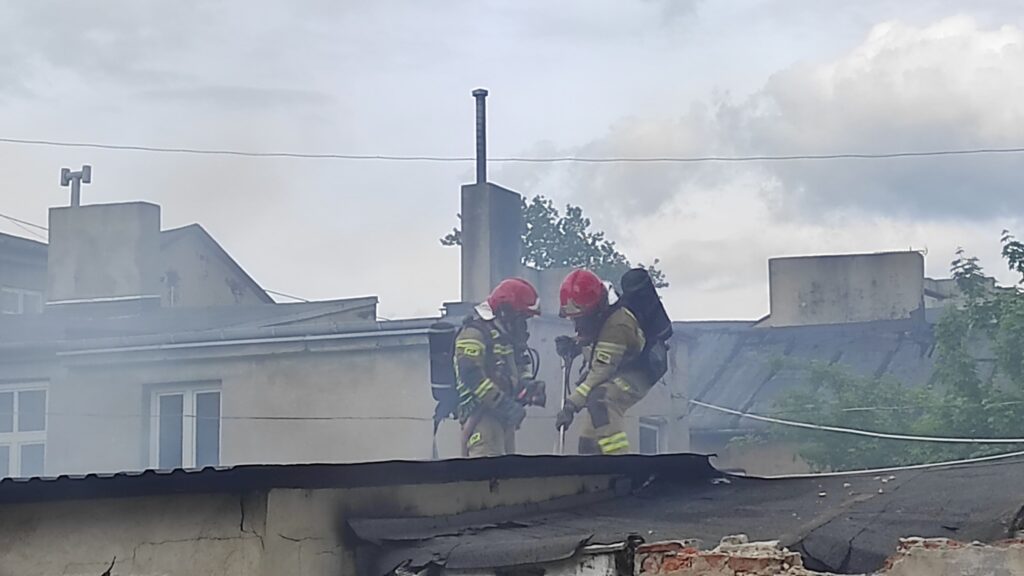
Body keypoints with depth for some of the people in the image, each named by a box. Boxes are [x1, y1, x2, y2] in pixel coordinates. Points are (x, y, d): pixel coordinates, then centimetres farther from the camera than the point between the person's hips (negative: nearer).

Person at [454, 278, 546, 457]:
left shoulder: (509, 332, 15)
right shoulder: (475, 333, -16)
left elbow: (522, 361, 26)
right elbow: (472, 376, -25)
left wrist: (526, 383, 3)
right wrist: (504, 404, -24)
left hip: (503, 414, 10)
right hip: (481, 413, -10)